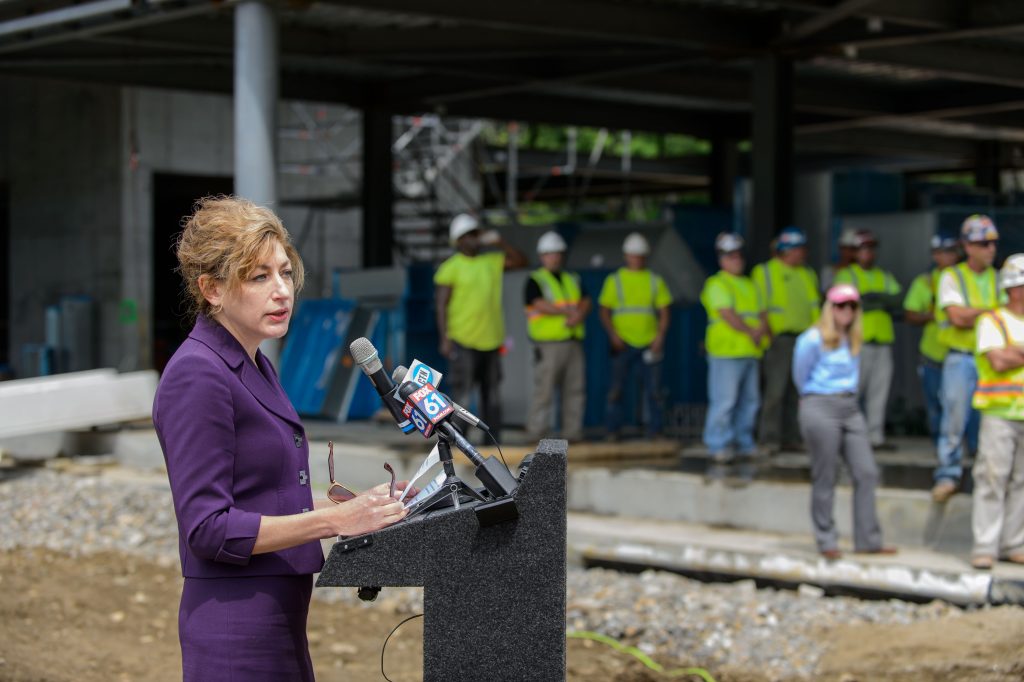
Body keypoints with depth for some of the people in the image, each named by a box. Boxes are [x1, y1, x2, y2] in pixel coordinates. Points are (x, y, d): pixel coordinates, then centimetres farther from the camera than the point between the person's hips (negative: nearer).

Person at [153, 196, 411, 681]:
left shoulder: (255, 367, 13)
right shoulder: (197, 377, -16)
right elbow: (207, 528, -21)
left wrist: (359, 508, 8)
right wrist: (334, 521, -22)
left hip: (278, 619, 9)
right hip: (235, 633, -9)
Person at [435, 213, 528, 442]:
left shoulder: (492, 262, 12)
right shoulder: (450, 268, -4)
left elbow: (521, 261, 10)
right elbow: (441, 305, -7)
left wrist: (500, 243, -3)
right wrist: (444, 339, -14)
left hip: (490, 342, 6)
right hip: (463, 343, -6)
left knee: (492, 396, 9)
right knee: (462, 397, -7)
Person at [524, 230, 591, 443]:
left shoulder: (573, 280, 19)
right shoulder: (535, 281, 1)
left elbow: (585, 303, 8)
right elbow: (541, 306, -14)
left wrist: (579, 316, -14)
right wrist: (569, 311, -9)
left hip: (573, 343, 6)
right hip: (548, 344, -6)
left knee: (575, 390, 4)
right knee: (544, 391, -8)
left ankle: (573, 433, 8)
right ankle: (537, 435, -6)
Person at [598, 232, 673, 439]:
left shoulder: (655, 281, 11)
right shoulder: (614, 280, 7)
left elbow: (664, 311, 9)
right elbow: (605, 311, 4)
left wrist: (660, 336, -7)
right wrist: (612, 334, -12)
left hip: (650, 344, 1)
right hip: (623, 344, -1)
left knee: (654, 390, 1)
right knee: (617, 389, -4)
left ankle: (654, 430, 9)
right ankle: (613, 431, 2)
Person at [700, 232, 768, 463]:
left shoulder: (750, 285, 20)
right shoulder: (717, 284, -4)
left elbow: (762, 313, 16)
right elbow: (728, 314, -14)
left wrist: (762, 330, -5)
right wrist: (751, 332, -12)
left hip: (750, 352, 8)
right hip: (726, 351, -8)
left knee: (749, 400, 9)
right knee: (724, 400, -8)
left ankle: (743, 442, 17)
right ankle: (718, 445, -3)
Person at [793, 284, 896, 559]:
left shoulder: (853, 341, 11)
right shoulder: (812, 340, -8)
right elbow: (801, 378, 2)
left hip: (850, 407, 6)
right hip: (820, 408, -6)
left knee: (867, 473, 0)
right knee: (825, 478, 0)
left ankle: (868, 540, 6)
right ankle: (826, 541, 11)